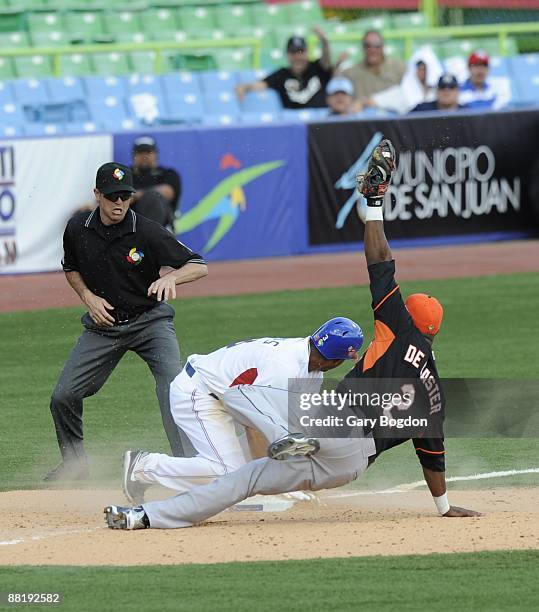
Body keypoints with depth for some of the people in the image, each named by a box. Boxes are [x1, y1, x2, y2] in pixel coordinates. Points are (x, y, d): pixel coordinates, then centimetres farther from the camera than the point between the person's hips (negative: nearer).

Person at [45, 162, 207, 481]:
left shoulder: (148, 233, -19)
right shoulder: (78, 228, -7)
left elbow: (200, 266, -19)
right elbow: (71, 269, 14)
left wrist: (170, 277, -40)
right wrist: (88, 296, -5)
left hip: (149, 320, -4)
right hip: (103, 323, 4)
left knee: (174, 390, -25)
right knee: (64, 397, 0)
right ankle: (74, 464, 23)